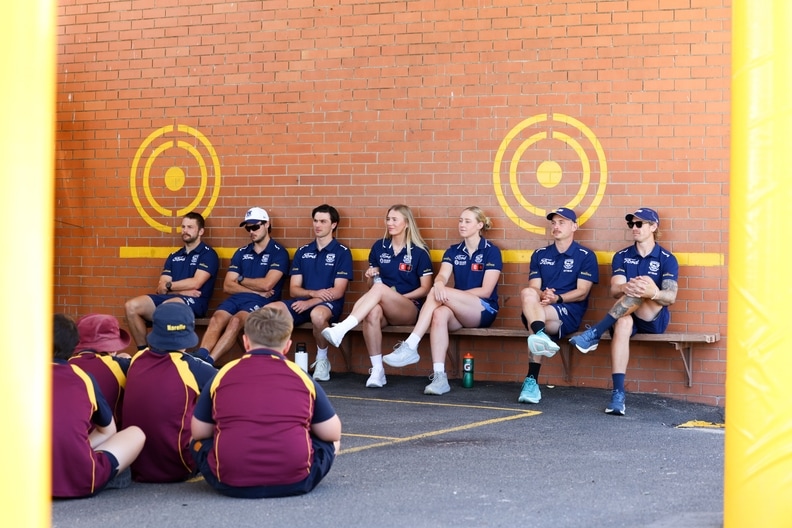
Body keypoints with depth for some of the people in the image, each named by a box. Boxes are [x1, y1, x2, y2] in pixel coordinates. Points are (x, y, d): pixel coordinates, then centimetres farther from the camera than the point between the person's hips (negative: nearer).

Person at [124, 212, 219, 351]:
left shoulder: (208, 254, 2)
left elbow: (195, 283, -11)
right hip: (169, 298, 7)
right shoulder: (174, 256, 21)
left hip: (194, 302, -7)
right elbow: (161, 287, 11)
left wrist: (168, 286, 0)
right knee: (131, 306, -14)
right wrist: (181, 290, -9)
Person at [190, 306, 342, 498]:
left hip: (231, 484, 0)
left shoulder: (222, 375, 6)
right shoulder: (301, 377, 5)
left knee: (199, 443, 29)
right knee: (330, 443, 28)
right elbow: (333, 434, 11)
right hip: (294, 483, 1)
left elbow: (198, 433, 14)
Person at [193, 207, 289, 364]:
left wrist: (241, 279, 7)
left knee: (235, 320, -34)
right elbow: (227, 286, 11)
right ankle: (199, 358, -45)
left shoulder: (279, 252, 3)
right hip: (237, 298, 5)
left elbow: (266, 284, -10)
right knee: (216, 319, -27)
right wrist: (256, 290, -3)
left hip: (261, 302, -5)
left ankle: (207, 361, -46)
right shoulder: (241, 253, 19)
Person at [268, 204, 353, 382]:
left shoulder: (342, 252, 1)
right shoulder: (302, 252, 15)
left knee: (317, 315, -41)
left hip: (330, 304, -4)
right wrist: (313, 292, -11)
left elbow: (338, 291, -7)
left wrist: (310, 302, -19)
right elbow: (293, 289, 10)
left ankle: (322, 360, -15)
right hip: (304, 302, 4)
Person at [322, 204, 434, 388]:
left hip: (410, 309, -3)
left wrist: (400, 297, -12)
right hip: (384, 307, 3)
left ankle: (340, 330, -48)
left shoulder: (419, 252, 0)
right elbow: (372, 283, 21)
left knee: (380, 288, -35)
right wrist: (371, 276, -2)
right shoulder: (379, 247, 12)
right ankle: (377, 371, -34)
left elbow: (426, 288, -1)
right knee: (373, 312, -36)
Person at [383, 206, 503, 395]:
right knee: (439, 313, -34)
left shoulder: (491, 251, 0)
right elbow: (442, 276, -5)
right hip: (458, 313, 4)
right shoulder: (453, 251, 14)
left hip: (484, 311, -4)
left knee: (436, 294, -29)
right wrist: (439, 283, -31)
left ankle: (410, 347, -34)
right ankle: (439, 376, -42)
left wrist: (451, 294, -17)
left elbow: (486, 291, -9)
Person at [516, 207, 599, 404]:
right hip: (541, 308, 3)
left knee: (533, 317, -37)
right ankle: (541, 336, -60)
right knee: (528, 294, -36)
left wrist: (557, 298, -20)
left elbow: (582, 292, -2)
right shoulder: (540, 255, 21)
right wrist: (541, 295, -17)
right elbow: (533, 287, 9)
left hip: (569, 313, -3)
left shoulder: (586, 256, 7)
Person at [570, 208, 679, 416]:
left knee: (645, 284, -31)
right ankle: (618, 393, -46)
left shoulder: (667, 259, 0)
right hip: (628, 316, 2)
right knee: (622, 324, -37)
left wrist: (653, 292, -37)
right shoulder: (622, 256, 9)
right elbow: (614, 290, -6)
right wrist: (626, 288, -32)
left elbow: (671, 297, -13)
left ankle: (594, 334, -32)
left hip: (654, 320, -1)